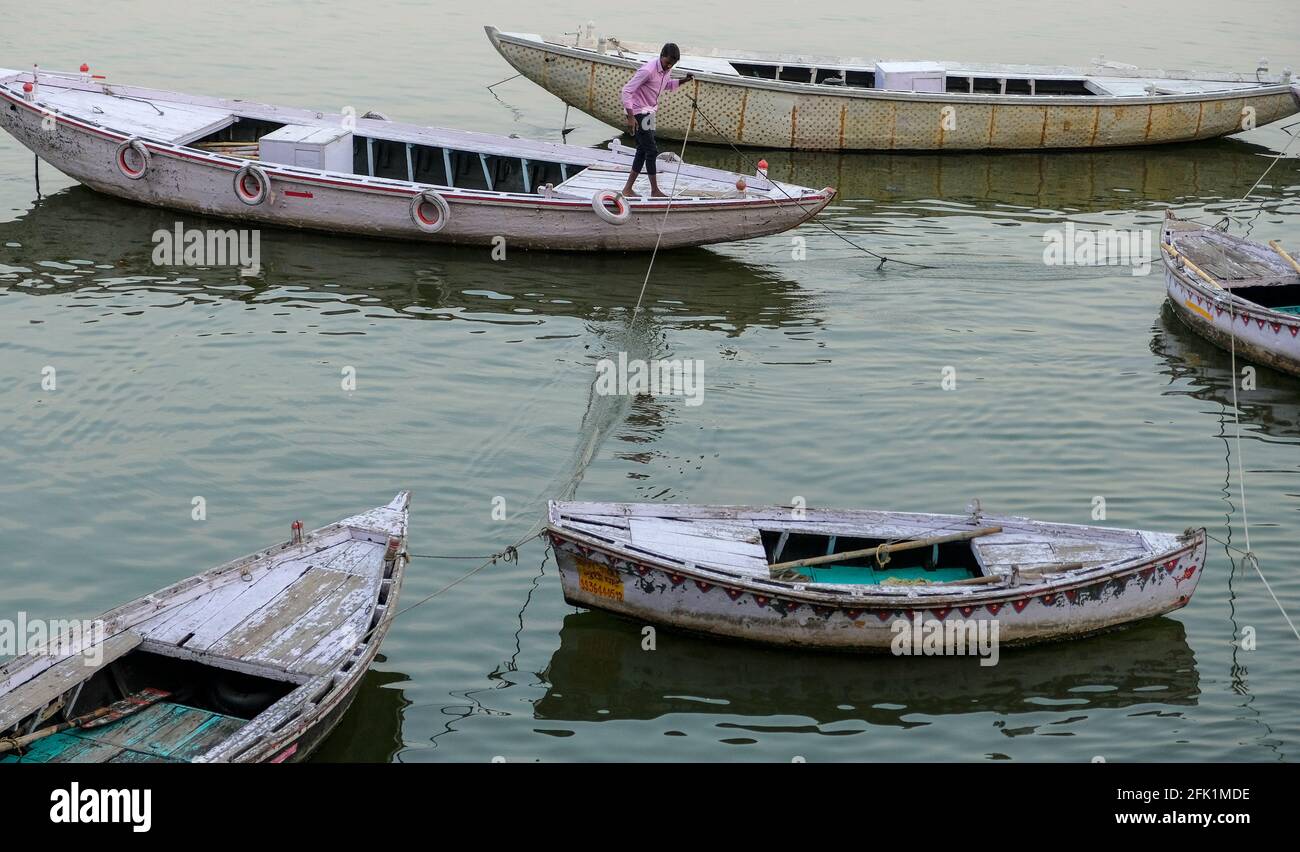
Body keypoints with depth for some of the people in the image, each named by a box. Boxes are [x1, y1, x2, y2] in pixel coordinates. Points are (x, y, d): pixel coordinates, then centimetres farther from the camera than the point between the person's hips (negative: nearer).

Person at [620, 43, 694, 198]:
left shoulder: (667, 70, 2)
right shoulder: (648, 70, -25)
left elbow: (667, 85, 24)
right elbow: (626, 91, -24)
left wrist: (683, 81, 5)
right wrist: (630, 117, -28)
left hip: (648, 112, 9)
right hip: (638, 113, -9)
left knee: (643, 151, 12)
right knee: (652, 151, -8)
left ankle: (628, 189, 18)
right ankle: (655, 190, 0)